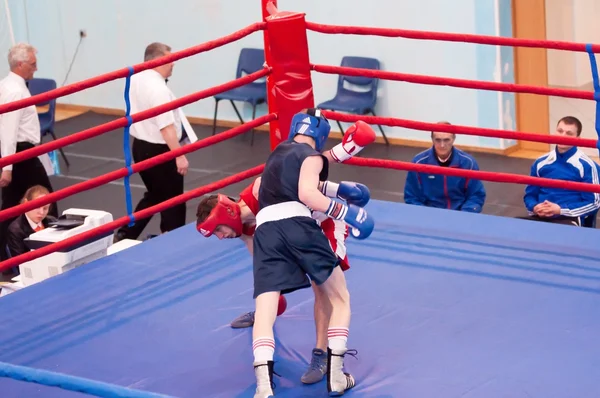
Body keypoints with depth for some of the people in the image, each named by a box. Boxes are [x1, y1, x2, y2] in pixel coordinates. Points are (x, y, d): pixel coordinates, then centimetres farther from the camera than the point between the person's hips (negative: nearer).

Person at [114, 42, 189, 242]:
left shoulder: (135, 80, 4)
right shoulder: (158, 89, -25)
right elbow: (166, 128, -27)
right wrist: (180, 156, -23)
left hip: (140, 145, 9)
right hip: (160, 150, -9)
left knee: (154, 195, 22)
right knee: (172, 200, 5)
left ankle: (124, 236, 21)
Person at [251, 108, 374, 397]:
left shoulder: (277, 154, 32)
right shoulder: (312, 156, 9)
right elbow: (307, 194, -9)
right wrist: (342, 211, -3)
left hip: (265, 229, 5)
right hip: (297, 224, -5)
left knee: (264, 311, -7)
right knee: (340, 298, 15)